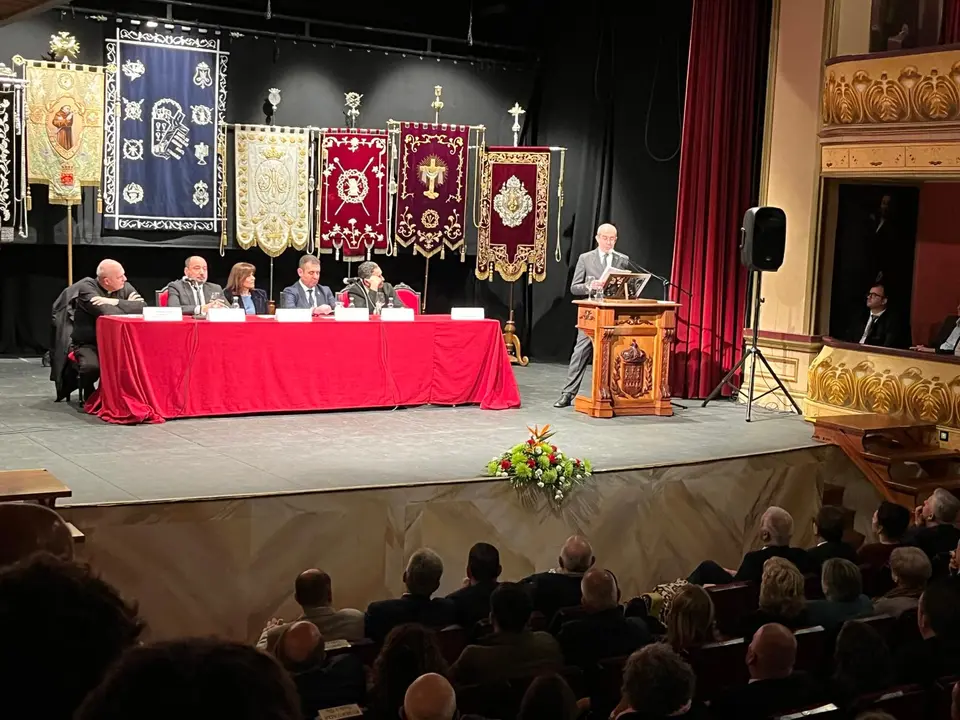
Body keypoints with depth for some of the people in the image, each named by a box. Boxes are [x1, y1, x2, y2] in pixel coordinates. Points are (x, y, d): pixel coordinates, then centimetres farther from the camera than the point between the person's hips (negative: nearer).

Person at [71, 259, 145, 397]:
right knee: (92, 366, -34)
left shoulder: (125, 287, 2)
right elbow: (108, 313, -26)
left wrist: (116, 302, -23)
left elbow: (142, 307, -14)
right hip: (88, 344, -4)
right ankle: (90, 396, -1)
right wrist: (128, 306, -10)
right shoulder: (87, 286, -12)